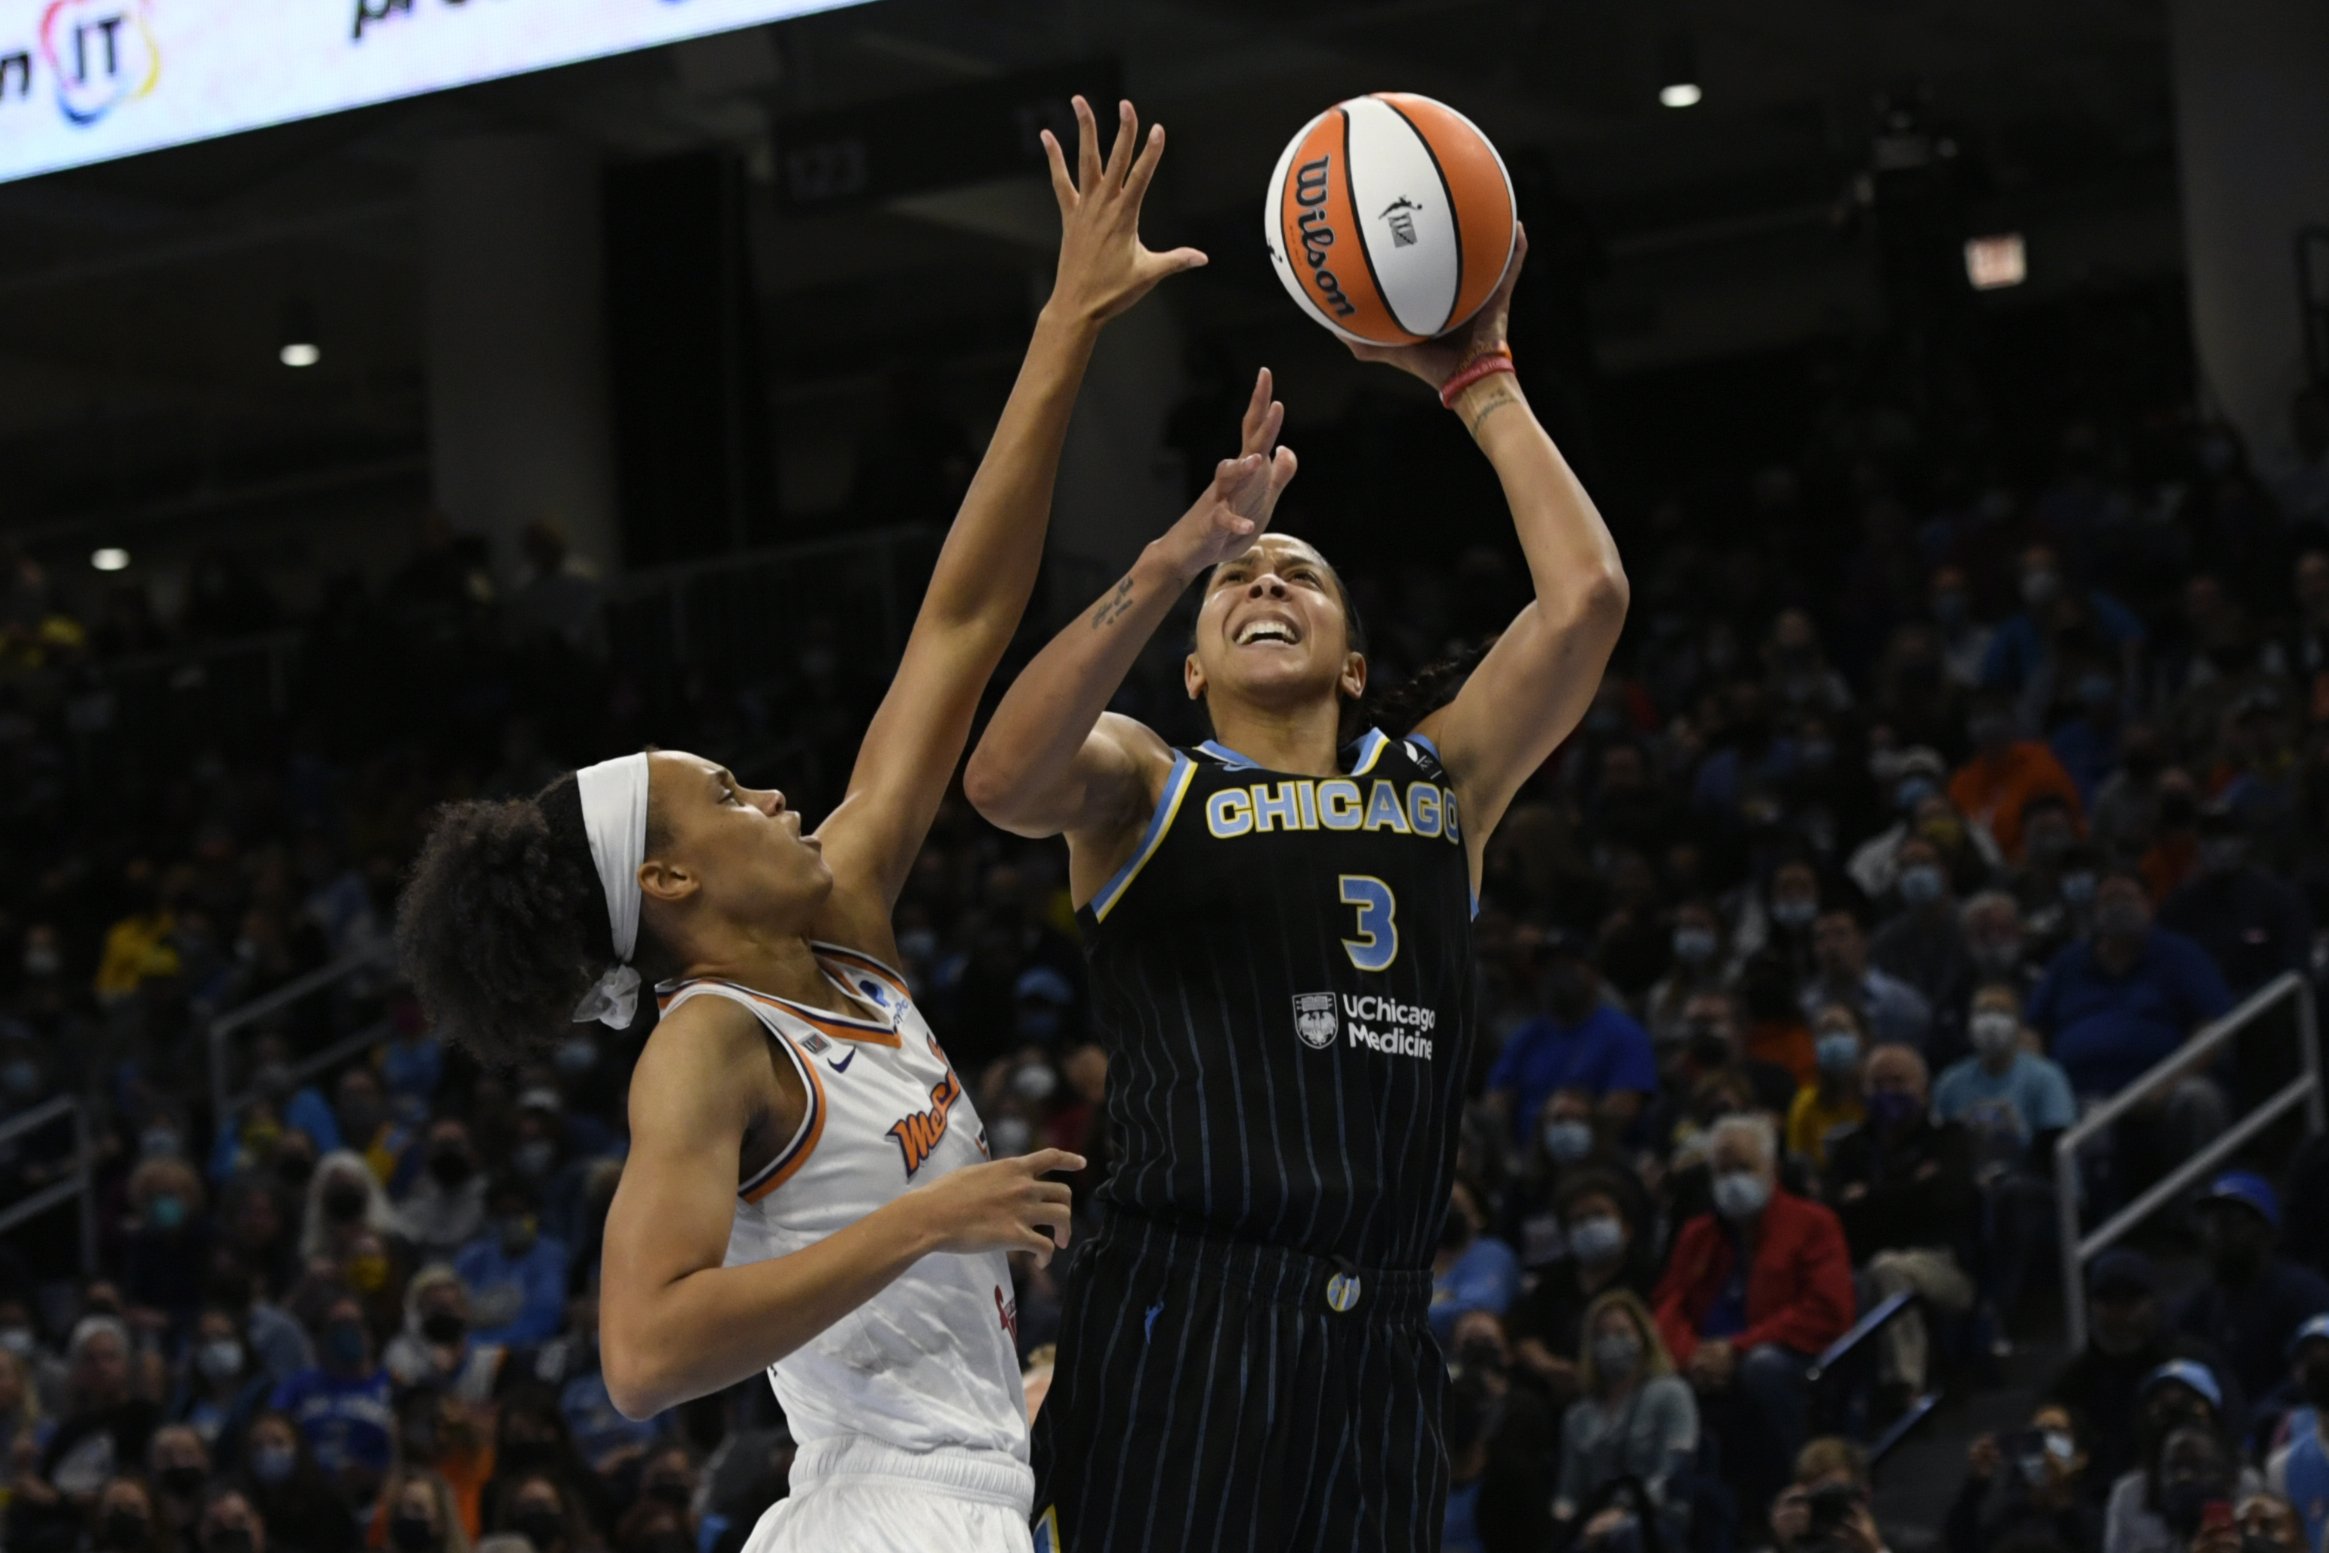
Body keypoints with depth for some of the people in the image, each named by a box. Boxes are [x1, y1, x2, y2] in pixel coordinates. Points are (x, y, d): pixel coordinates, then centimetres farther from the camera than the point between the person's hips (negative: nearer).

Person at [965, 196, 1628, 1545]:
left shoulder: (1442, 779, 20)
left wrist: (1479, 383, 10)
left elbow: (1587, 595, 7)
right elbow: (1003, 781, -14)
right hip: (1184, 1320, -4)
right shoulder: (1142, 785, 11)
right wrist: (1182, 552, -19)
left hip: (1379, 1344, 4)